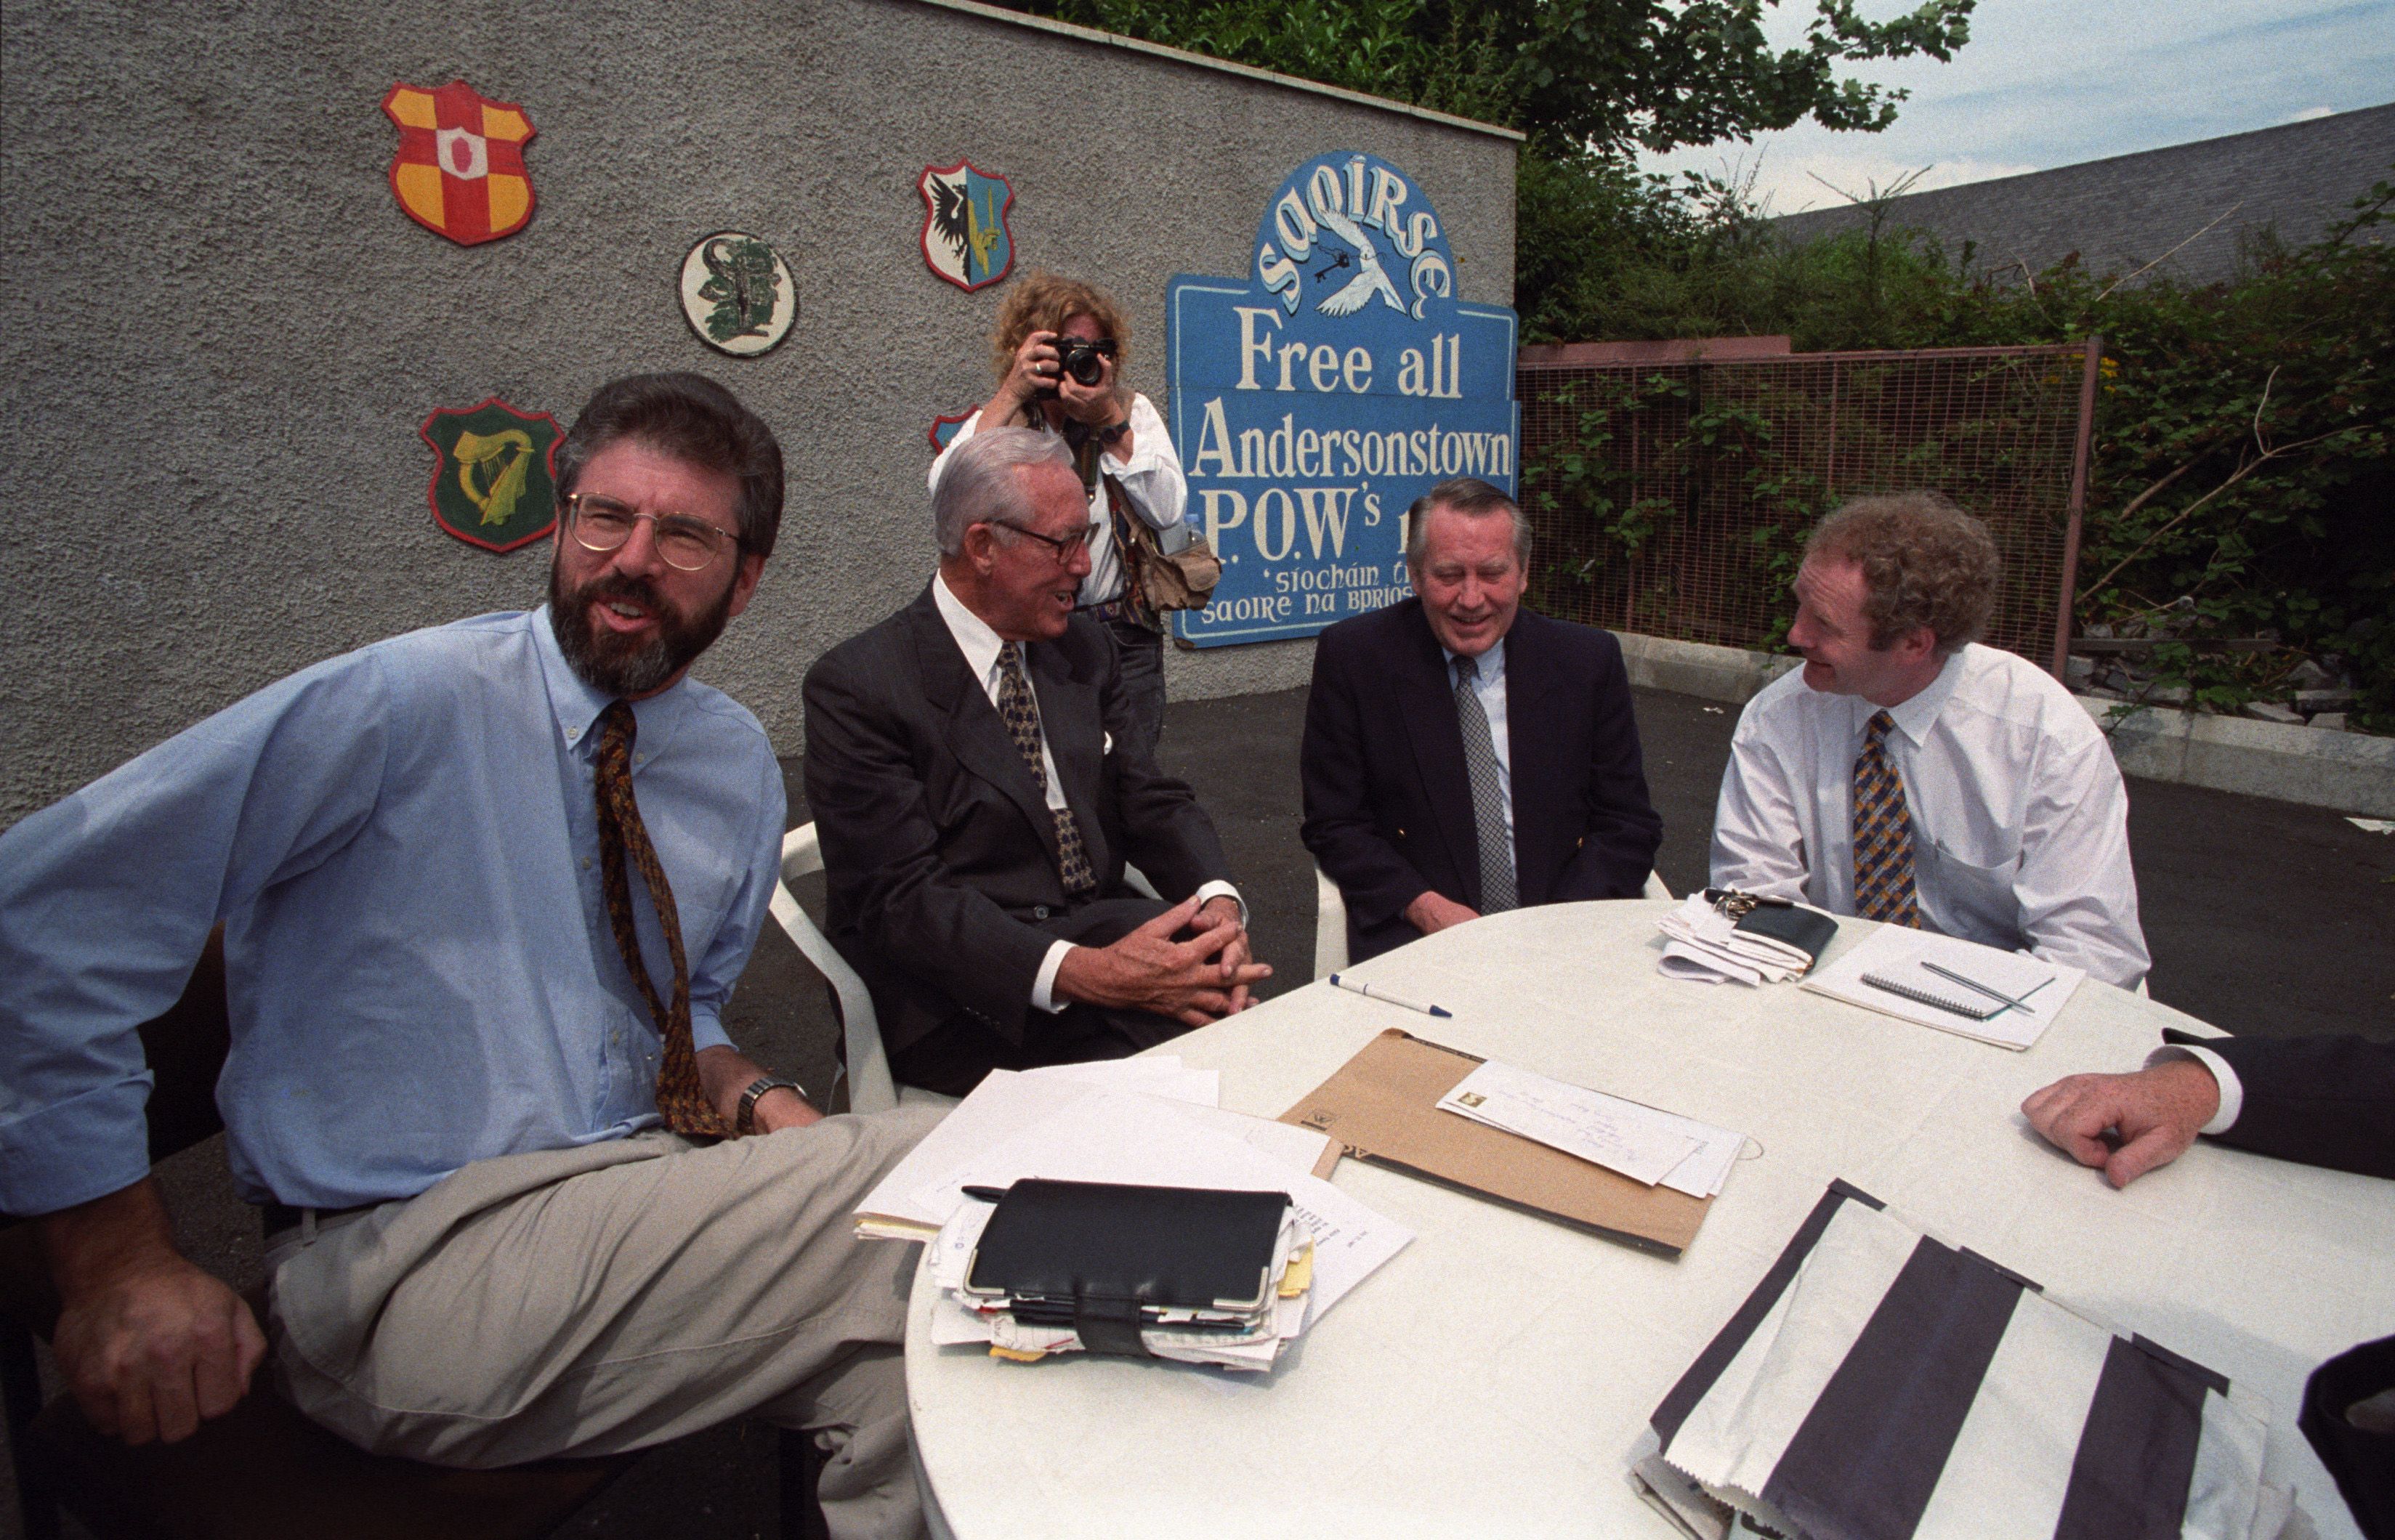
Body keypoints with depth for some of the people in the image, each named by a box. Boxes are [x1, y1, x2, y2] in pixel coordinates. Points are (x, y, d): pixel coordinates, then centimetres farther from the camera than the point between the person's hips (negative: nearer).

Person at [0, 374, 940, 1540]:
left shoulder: (740, 766, 7)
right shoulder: (408, 703, -12)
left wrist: (756, 1102, -3)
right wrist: (117, 1268, -11)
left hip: (634, 1214, 6)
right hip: (409, 1276, -6)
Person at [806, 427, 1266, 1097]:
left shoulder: (1087, 649, 13)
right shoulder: (858, 687, -8)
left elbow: (1152, 802, 10)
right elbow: (901, 896, -17)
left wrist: (1218, 900, -14)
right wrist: (1082, 973, -31)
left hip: (1100, 930, 6)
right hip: (960, 995, -6)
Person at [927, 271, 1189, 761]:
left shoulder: (1132, 411, 5)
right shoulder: (1001, 418, 4)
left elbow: (1167, 511, -10)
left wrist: (1110, 421, -16)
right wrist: (1011, 394, -17)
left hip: (1123, 635, 0)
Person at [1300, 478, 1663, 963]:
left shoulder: (1589, 660, 5)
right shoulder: (1353, 656, 0)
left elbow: (1628, 824, 9)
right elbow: (1333, 824, 2)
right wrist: (1422, 905, -13)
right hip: (1415, 936, -2)